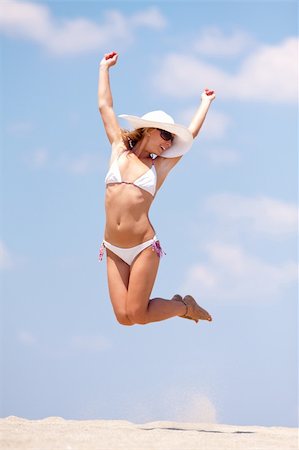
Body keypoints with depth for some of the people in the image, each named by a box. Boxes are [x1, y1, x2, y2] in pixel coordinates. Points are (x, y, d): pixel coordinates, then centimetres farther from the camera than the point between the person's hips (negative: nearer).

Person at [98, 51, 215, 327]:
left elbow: (191, 133, 17)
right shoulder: (119, 151, 10)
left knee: (137, 316, -8)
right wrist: (105, 68, 22)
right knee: (124, 318, -5)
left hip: (144, 248, -2)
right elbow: (105, 107, 16)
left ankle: (185, 306, 20)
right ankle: (175, 306, 23)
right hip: (114, 251, 2)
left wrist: (206, 102, 30)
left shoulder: (160, 166, 7)